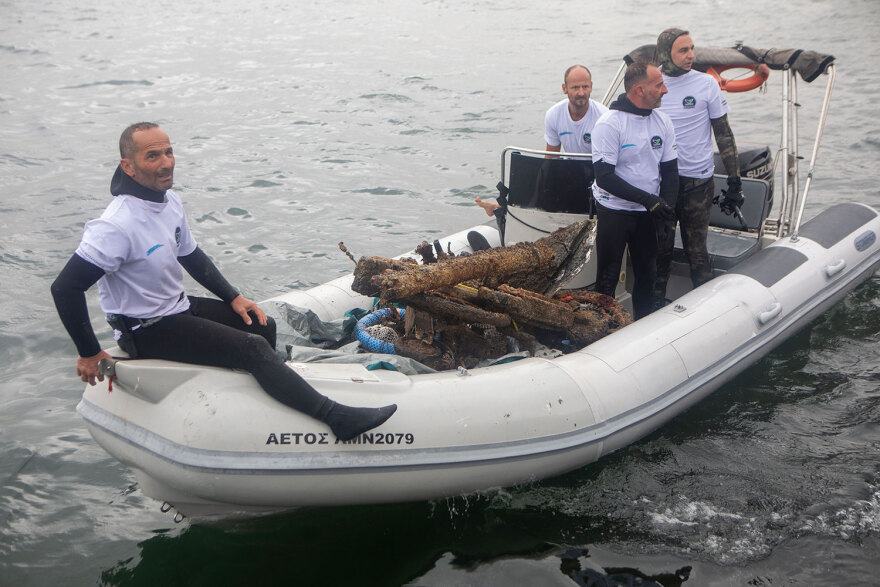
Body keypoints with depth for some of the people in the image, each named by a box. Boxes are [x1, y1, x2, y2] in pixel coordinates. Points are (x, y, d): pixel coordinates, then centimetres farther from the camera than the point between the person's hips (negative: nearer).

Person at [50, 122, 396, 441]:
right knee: (252, 348, -19)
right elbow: (65, 288, -28)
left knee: (262, 325, 13)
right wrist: (89, 353, -23)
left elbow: (192, 257, 16)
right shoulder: (117, 226, -27)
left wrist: (233, 298, 10)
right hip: (146, 332, -9)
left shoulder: (170, 202, 1)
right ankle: (336, 419, -19)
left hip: (178, 308, 10)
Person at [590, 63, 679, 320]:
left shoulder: (662, 120, 3)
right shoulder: (609, 123, -16)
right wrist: (648, 199, -25)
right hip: (614, 212, -6)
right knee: (608, 279, 1)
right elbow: (604, 177, -21)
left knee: (647, 274, 14)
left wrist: (667, 203, -9)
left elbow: (670, 168, 9)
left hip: (647, 213, 6)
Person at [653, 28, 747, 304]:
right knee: (660, 247, 10)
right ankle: (656, 303, 26)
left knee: (696, 250, 3)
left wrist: (735, 180, -2)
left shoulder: (706, 83, -3)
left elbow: (723, 133, 1)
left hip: (697, 180, -2)